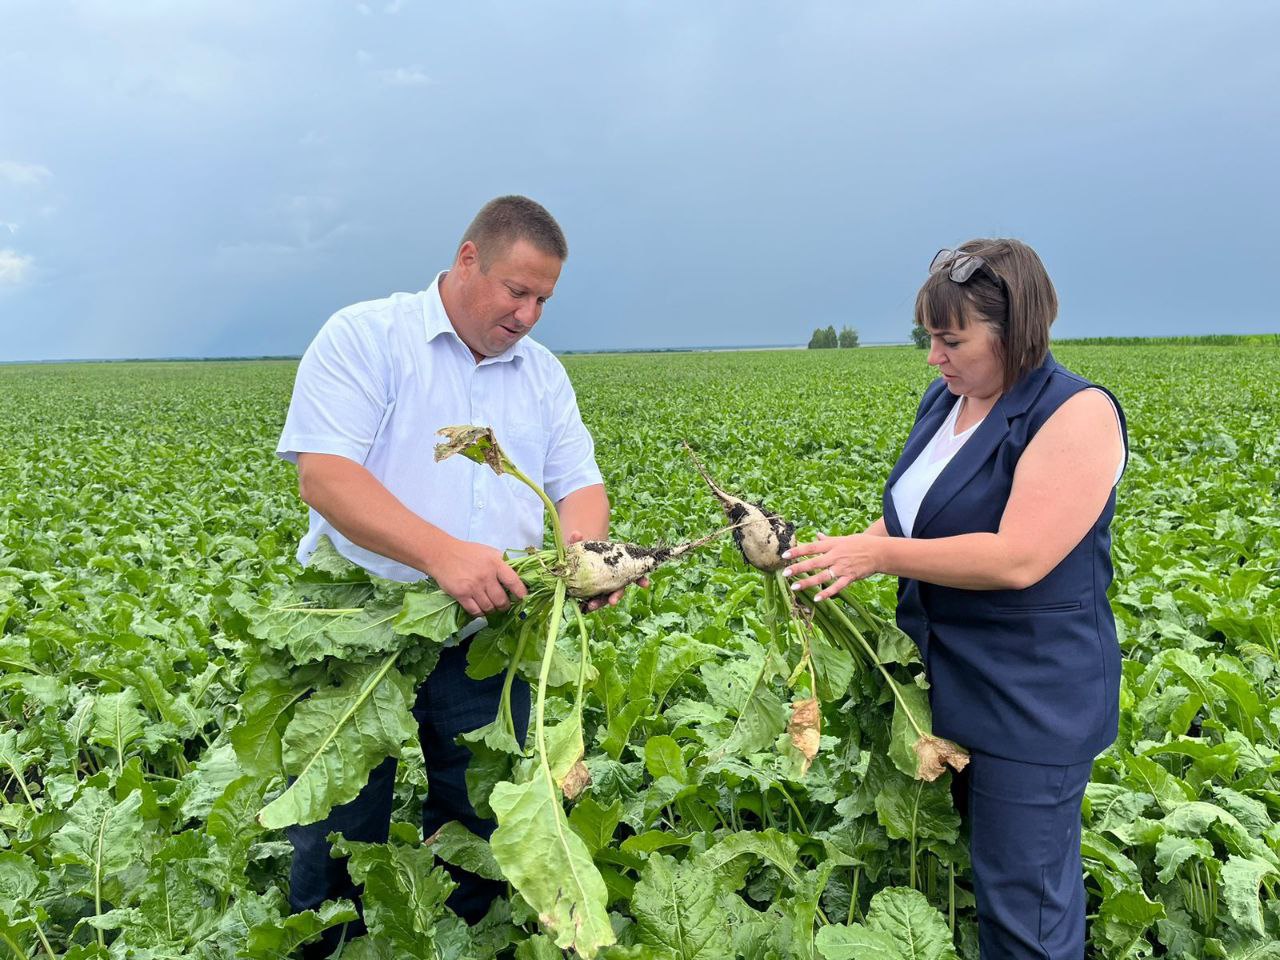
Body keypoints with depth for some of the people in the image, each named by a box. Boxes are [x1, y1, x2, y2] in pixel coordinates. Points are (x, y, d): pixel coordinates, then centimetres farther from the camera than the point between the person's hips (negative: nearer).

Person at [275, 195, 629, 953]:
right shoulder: (364, 336, -6)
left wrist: (588, 549, -17)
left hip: (484, 641, 4)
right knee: (336, 839, 9)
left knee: (483, 829, 13)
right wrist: (442, 553, -30)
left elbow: (579, 484, 7)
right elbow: (323, 475, -17)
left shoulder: (543, 372, 10)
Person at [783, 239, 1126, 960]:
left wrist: (876, 554, -23)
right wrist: (845, 555, -3)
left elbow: (1018, 559, -27)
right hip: (943, 684, 8)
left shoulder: (1078, 413, -19)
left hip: (1032, 702, -7)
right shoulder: (944, 400, 6)